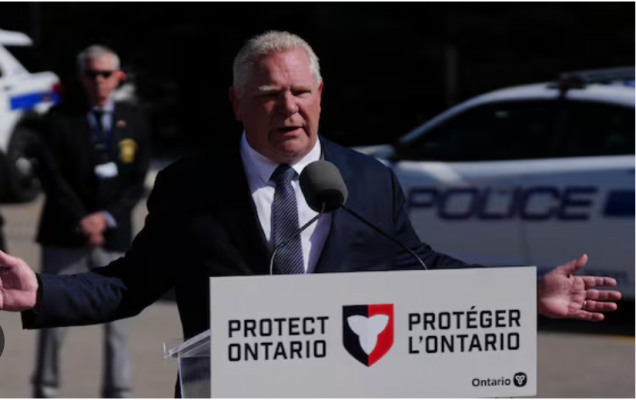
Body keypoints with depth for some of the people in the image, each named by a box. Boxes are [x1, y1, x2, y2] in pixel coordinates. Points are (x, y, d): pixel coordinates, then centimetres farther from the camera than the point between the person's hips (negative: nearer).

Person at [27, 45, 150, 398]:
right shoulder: (60, 118, 0)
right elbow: (52, 175, -5)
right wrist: (80, 221, -14)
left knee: (117, 322, 0)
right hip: (64, 236, -1)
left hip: (113, 235, 1)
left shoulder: (133, 121, 6)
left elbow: (137, 182, 3)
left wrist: (106, 217, -11)